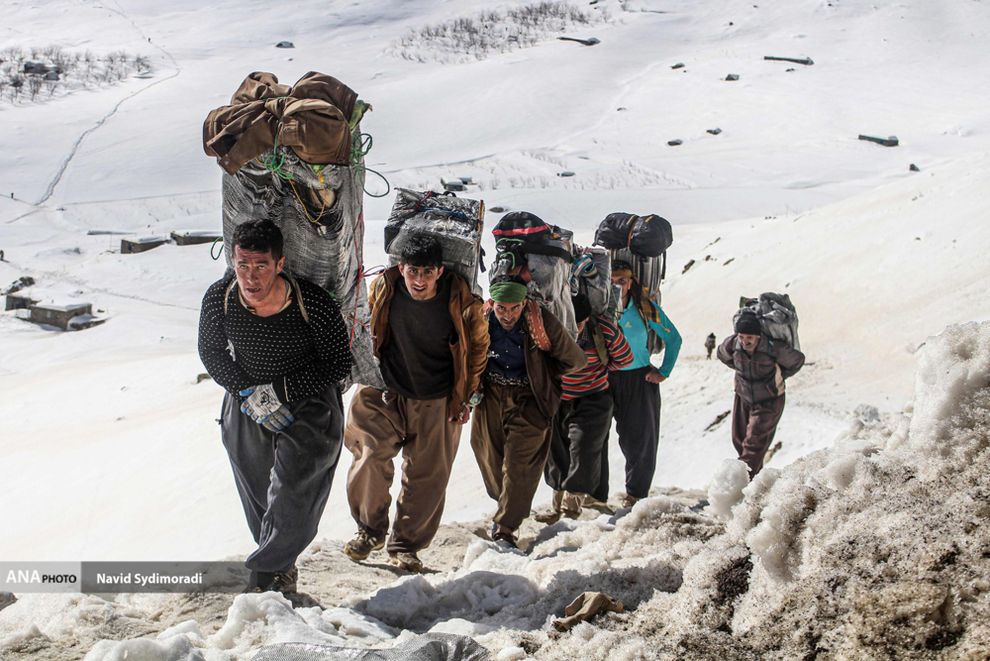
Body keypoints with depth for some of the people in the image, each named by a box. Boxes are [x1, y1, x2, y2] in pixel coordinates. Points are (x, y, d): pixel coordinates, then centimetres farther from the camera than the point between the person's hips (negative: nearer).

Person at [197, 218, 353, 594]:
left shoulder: (312, 304, -26)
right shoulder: (219, 299, -16)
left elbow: (340, 362, -13)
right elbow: (211, 353, 1)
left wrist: (280, 391, -20)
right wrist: (249, 394, -14)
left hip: (308, 402, -3)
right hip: (246, 406, 4)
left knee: (293, 491, -18)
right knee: (258, 502, 13)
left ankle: (267, 573, -1)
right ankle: (283, 569, 33)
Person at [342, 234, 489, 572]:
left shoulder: (461, 301, -15)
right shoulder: (382, 290, -12)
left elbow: (478, 347, 3)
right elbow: (364, 334, 8)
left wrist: (466, 396, 6)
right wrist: (371, 379, 10)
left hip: (438, 403, 0)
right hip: (387, 394, 0)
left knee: (427, 476, 4)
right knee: (371, 457, -17)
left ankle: (406, 545, 22)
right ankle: (370, 530, 4)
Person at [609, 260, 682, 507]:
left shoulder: (645, 307, -3)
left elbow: (673, 339, 4)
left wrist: (663, 371, -2)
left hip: (641, 378, 0)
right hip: (610, 379, 0)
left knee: (641, 437, 2)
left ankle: (636, 491, 13)